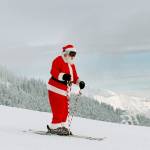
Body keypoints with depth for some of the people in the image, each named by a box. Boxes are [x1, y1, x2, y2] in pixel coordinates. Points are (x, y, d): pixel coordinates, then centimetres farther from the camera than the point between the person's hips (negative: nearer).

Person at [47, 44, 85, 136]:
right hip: (55, 89, -9)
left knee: (65, 110, 10)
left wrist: (79, 82, 1)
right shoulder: (58, 60, -7)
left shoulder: (72, 65, 20)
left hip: (65, 90, 9)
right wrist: (63, 76, -36)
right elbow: (53, 71, -20)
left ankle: (63, 126, 18)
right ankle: (55, 127, -5)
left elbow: (74, 76, 21)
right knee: (58, 110, -11)